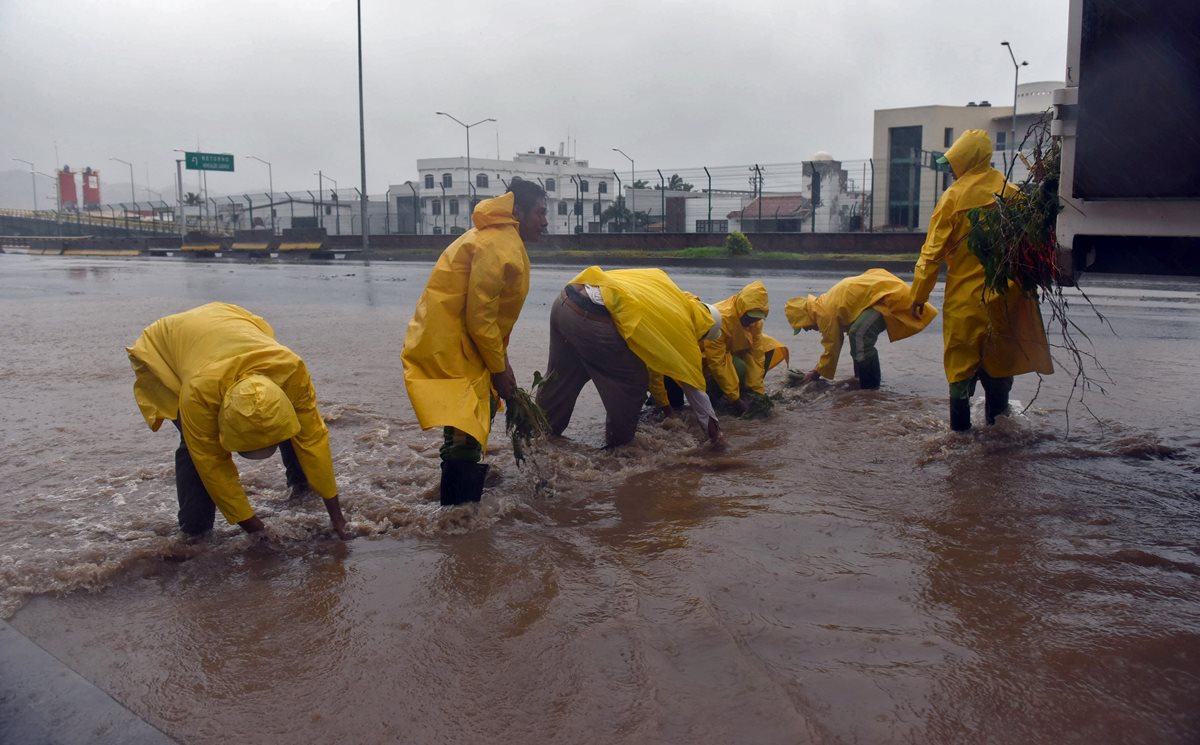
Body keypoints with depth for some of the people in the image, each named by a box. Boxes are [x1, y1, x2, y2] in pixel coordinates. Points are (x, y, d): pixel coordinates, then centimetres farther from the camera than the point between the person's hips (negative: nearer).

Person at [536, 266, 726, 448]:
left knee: (560, 377, 25)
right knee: (635, 379, 11)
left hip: (565, 301, 8)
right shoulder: (681, 324, 7)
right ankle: (619, 441, 23)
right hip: (590, 318, -8)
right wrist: (712, 425, 27)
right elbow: (692, 381, 15)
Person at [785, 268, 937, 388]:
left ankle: (870, 386, -12)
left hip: (889, 295, -11)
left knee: (859, 335, -21)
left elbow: (832, 347, -5)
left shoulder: (826, 313, -15)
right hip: (886, 288, 11)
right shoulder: (824, 304, 15)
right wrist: (818, 369, 26)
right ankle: (864, 379, 28)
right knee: (858, 335, 20)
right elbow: (835, 343, 24)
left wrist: (817, 373, 7)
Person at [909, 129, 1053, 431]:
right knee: (1000, 356, 16)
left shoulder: (953, 196, -9)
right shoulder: (1012, 194, 0)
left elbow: (933, 251, -8)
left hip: (965, 294, -3)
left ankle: (960, 421, 8)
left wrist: (919, 294, -3)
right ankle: (997, 414, 25)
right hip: (1005, 292, 3)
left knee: (961, 358, 6)